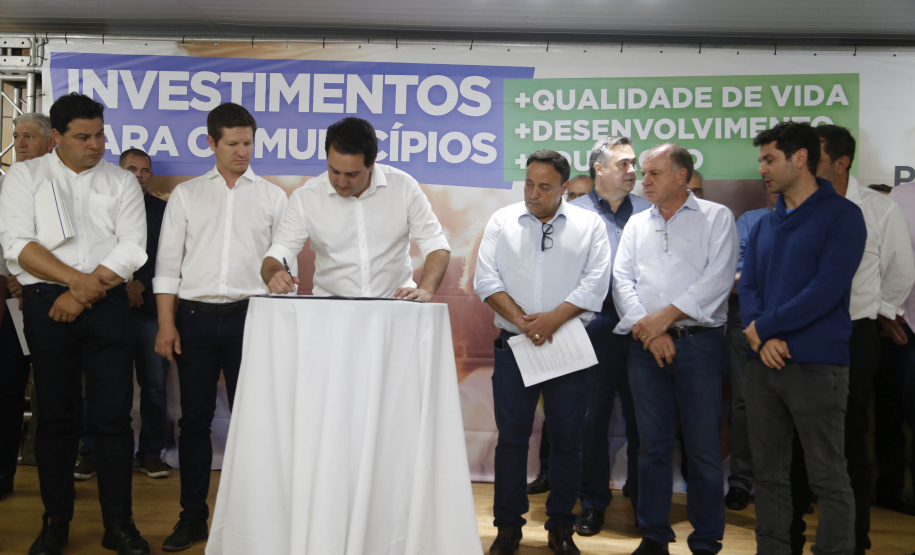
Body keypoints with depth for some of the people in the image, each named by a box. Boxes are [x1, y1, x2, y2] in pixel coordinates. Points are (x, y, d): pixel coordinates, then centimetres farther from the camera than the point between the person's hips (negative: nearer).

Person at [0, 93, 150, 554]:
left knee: (113, 415, -2)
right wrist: (76, 279, -14)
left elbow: (131, 250, -1)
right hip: (46, 305, 0)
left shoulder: (121, 182, 9)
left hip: (108, 305, 1)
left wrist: (84, 294, -9)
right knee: (56, 415, 6)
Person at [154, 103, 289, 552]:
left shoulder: (272, 197, 9)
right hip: (195, 316, 1)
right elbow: (168, 262, 7)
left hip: (249, 315, -1)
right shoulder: (186, 195, 10)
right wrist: (166, 324, -1)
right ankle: (192, 517, 15)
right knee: (195, 417, 6)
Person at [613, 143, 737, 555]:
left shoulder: (715, 217, 4)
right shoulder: (636, 224, 16)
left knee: (703, 448, -1)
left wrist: (666, 316, -13)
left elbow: (718, 278, -8)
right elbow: (622, 279, 7)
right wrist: (647, 328, -8)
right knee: (653, 445, 8)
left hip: (699, 342, -3)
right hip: (646, 346, 4)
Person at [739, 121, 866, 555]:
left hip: (817, 367, -6)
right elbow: (747, 287, 9)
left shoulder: (842, 215, -5)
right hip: (763, 365, 6)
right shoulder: (764, 225, 14)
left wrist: (763, 326, -11)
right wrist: (764, 339, -10)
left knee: (828, 479, 1)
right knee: (768, 472, 12)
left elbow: (827, 290, -15)